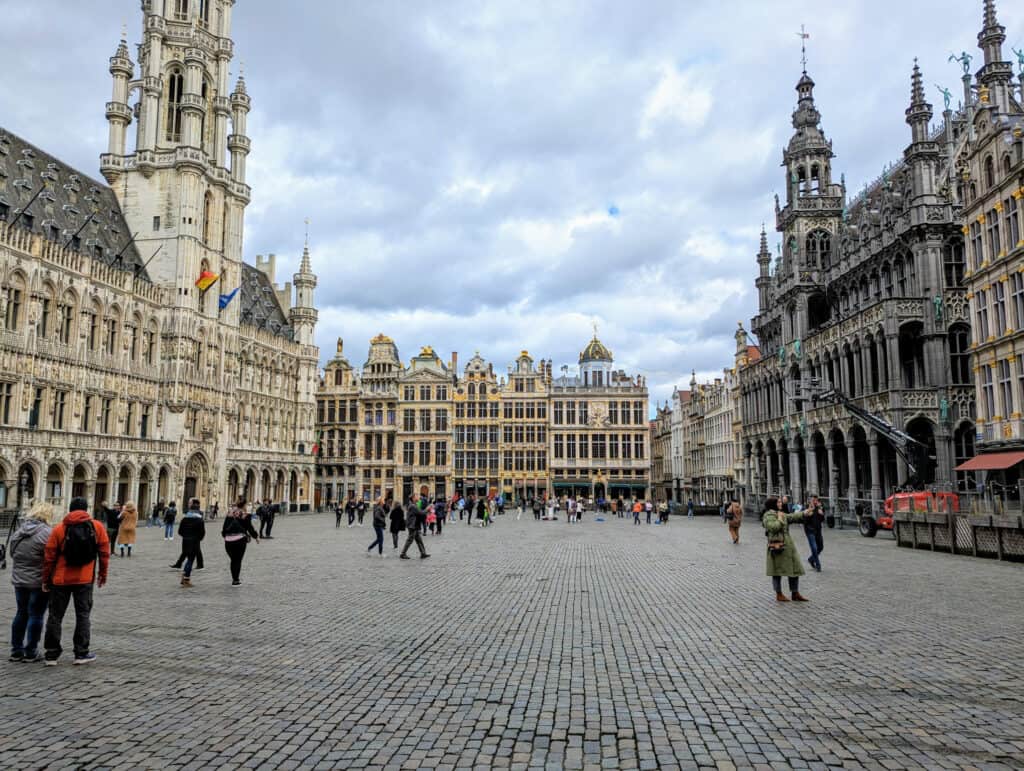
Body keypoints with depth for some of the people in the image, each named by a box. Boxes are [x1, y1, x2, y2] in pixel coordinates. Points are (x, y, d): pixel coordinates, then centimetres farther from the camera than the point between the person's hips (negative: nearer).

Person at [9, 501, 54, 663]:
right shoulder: (46, 532, -17)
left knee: (21, 614, 16)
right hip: (39, 581, -6)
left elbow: (12, 554, 15)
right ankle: (31, 653, 7)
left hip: (19, 580, 6)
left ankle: (16, 651, 20)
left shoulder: (18, 531, 6)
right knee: (36, 615, 2)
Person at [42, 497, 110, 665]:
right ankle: (81, 653, 11)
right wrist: (103, 573, 12)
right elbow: (104, 552, 0)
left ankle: (51, 654, 15)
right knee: (83, 615, 10)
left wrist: (46, 580, 8)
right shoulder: (97, 526, -2)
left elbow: (49, 557, -2)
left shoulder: (59, 529, -3)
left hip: (60, 579, 0)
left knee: (55, 616, 11)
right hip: (85, 579, 0)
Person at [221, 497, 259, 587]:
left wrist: (224, 536, 28)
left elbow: (224, 527, 11)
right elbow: (249, 527, -1)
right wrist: (256, 536, 13)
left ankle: (234, 578, 21)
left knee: (233, 560, 15)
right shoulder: (245, 515, -4)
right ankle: (236, 580, 4)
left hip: (228, 540, 4)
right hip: (239, 540, -4)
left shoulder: (229, 513, 8)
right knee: (238, 560, 4)